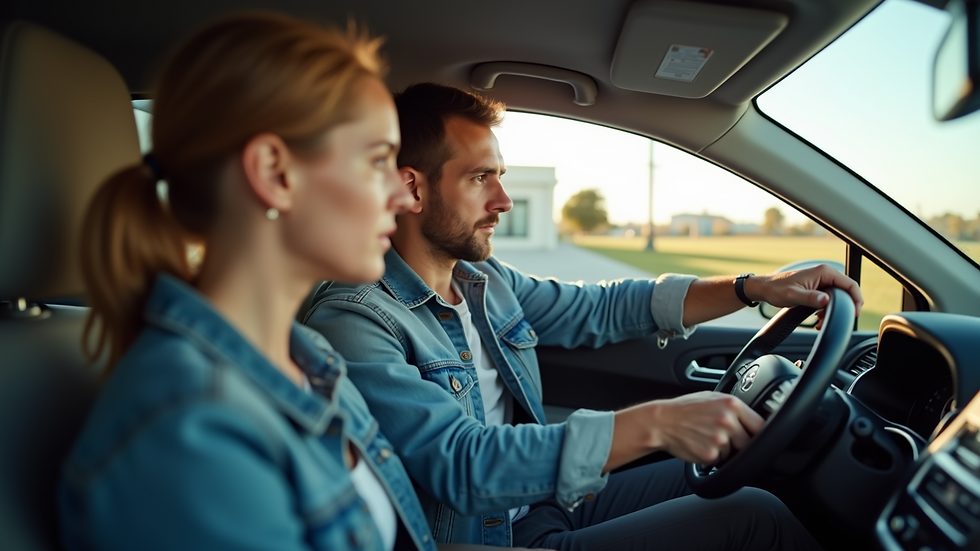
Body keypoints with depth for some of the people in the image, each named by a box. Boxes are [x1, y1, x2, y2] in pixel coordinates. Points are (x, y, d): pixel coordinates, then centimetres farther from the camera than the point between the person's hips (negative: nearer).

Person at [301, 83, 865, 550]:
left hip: (551, 496, 8)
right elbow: (462, 462, -32)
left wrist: (756, 287, -1)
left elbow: (602, 309, 9)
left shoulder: (485, 280, 5)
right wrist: (655, 423, -38)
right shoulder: (353, 323, -22)